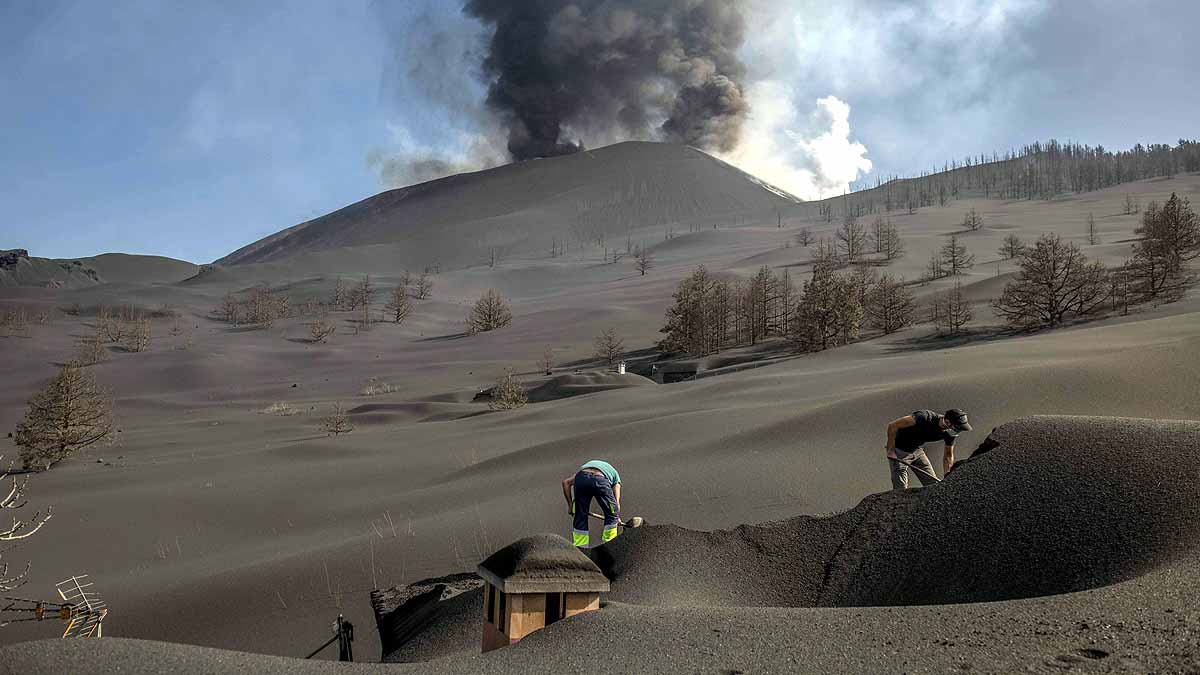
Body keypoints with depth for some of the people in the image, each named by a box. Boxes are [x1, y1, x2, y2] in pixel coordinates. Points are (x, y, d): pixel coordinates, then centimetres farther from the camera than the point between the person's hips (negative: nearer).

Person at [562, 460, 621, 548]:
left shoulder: (582, 469, 43)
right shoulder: (615, 474, 38)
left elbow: (566, 482, 28)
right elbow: (616, 502, 29)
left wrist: (570, 504, 30)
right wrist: (617, 518, 45)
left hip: (580, 479, 2)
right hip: (599, 480, -2)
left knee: (580, 518, 16)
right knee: (611, 514, 20)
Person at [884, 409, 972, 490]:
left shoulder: (950, 433, -13)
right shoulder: (925, 418, -33)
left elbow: (948, 455, 4)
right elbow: (892, 426, -27)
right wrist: (891, 450, -23)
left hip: (917, 451, 6)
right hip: (900, 451, -6)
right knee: (901, 489, -11)